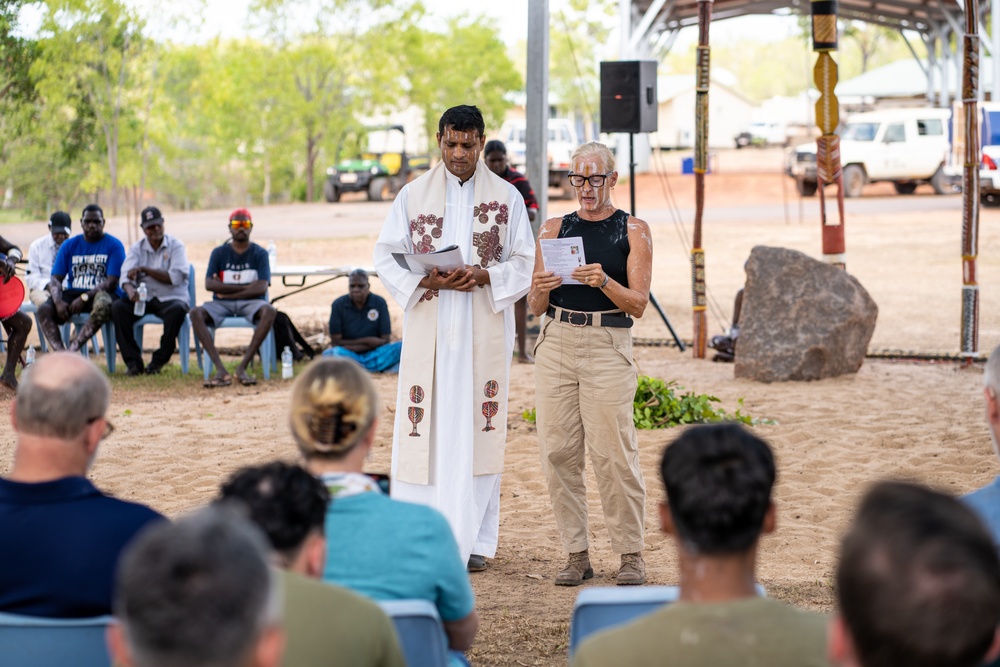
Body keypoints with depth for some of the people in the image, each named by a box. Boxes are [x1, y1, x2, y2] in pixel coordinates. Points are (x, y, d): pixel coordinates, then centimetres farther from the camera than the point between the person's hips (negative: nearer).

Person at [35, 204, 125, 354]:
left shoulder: (114, 245, 1)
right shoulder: (69, 245, 12)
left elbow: (112, 282, -9)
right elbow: (56, 279, 6)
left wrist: (84, 297, -21)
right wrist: (58, 301, -15)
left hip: (102, 293, -4)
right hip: (73, 293, 4)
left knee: (103, 305, -41)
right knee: (44, 309, -25)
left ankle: (73, 348, -45)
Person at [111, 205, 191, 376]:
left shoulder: (175, 245, 2)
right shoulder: (136, 248, 11)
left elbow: (175, 277, -12)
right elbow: (127, 275, -3)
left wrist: (144, 269, -14)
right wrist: (130, 290, -28)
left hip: (171, 298, -3)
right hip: (143, 298, 3)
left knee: (176, 310, -37)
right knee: (118, 307, -25)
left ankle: (158, 361, -22)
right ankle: (133, 362, -21)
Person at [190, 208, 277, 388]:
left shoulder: (260, 254, 6)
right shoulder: (219, 253, 9)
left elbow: (261, 288, -8)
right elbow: (209, 284, -5)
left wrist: (225, 290, -8)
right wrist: (245, 287, -10)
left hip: (250, 303, -1)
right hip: (222, 304, 1)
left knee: (269, 311, -35)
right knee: (196, 313, -29)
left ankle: (243, 367, -36)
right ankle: (220, 370, -38)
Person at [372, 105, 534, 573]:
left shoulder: (506, 197, 5)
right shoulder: (413, 195, 6)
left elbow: (523, 263, 4)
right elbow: (387, 257, 5)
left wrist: (483, 276, -15)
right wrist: (425, 280, -14)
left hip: (484, 329, 0)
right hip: (428, 328, 0)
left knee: (477, 425, 0)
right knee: (423, 425, -3)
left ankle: (473, 539, 6)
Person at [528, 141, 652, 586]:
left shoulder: (633, 231, 5)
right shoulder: (554, 229, 13)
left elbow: (638, 304, -1)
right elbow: (535, 308, 12)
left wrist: (605, 282, -18)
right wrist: (541, 289, -10)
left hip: (608, 346, -3)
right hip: (556, 343, 3)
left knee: (612, 453, -8)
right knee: (558, 450, 0)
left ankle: (631, 555, 2)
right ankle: (577, 554, 9)